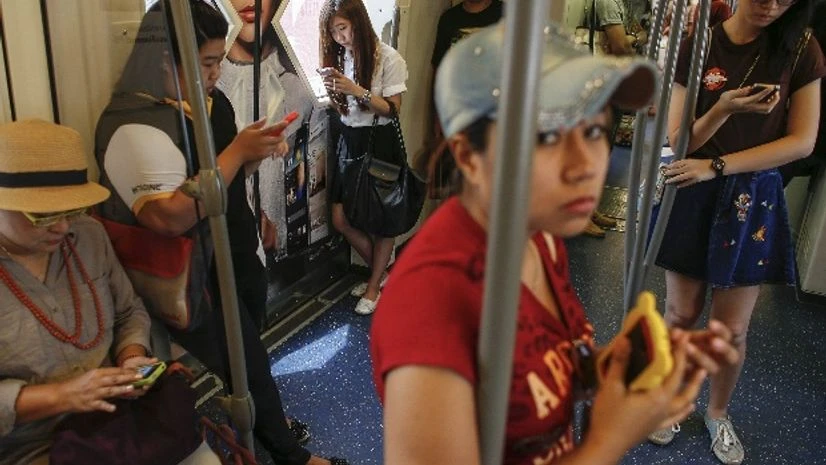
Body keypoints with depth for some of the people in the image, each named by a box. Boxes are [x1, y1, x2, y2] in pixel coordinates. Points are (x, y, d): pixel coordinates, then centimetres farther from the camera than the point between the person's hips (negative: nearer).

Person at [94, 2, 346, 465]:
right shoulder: (135, 126, -24)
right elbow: (171, 217, -34)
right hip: (197, 278, -7)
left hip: (237, 256, 8)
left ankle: (263, 416, 47)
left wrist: (261, 152, -6)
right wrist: (238, 150, -30)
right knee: (245, 362, 8)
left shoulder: (210, 100, 2)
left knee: (245, 355, 23)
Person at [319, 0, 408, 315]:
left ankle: (375, 286, 22)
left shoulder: (387, 58, -12)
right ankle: (380, 272, 28)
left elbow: (393, 109, -12)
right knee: (341, 220, 5)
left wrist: (358, 90, -23)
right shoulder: (339, 56, 4)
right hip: (349, 141, 6)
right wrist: (333, 93, -11)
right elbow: (343, 110, 10)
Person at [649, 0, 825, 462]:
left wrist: (717, 166, -19)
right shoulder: (698, 44, -5)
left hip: (755, 200, 1)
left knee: (733, 328, 8)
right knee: (682, 314, 11)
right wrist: (723, 110, -28)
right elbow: (678, 141, -8)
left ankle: (719, 414, 33)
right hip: (693, 196, 0)